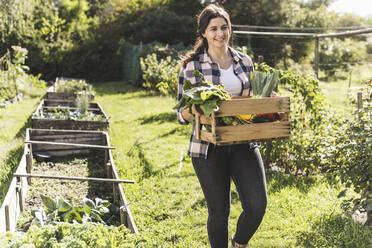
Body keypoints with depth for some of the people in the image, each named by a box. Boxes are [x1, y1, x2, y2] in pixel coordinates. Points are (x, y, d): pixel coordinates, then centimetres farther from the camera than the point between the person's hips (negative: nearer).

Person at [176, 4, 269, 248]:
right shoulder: (191, 65, -3)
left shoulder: (244, 61, 8)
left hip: (244, 143, 3)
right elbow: (182, 113, -1)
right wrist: (193, 109, -23)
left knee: (258, 205, -4)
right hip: (209, 147, -3)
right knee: (219, 211, 5)